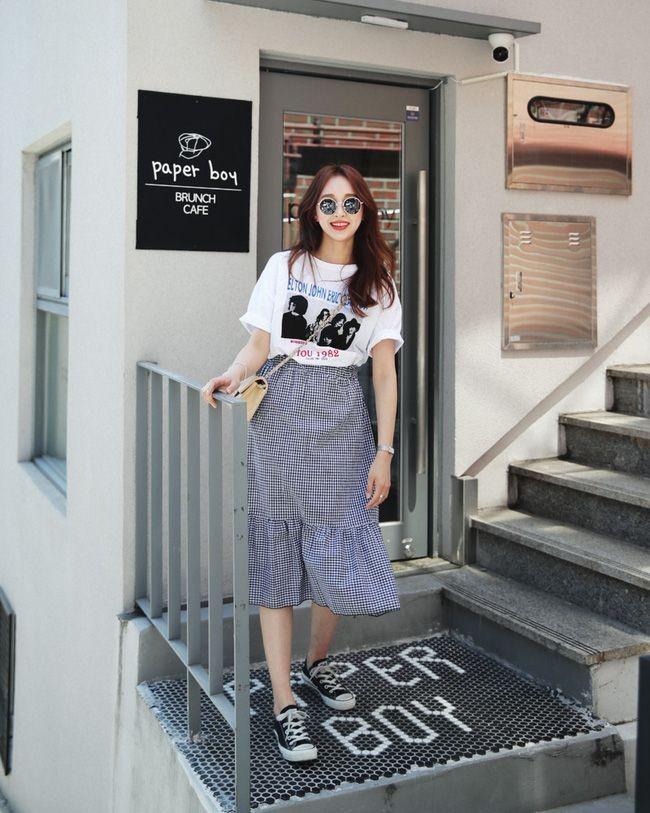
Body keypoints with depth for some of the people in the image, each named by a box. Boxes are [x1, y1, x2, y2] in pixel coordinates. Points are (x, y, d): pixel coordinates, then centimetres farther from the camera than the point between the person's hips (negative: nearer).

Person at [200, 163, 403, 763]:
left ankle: (317, 661, 30)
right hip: (281, 414, -1)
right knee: (276, 552, -3)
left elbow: (384, 370, 5)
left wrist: (384, 452, -1)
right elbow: (259, 345, 7)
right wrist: (233, 376, -16)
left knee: (339, 552, 2)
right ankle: (284, 702, 3)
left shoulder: (378, 281, 10)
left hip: (343, 421, 1)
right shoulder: (284, 266, 9)